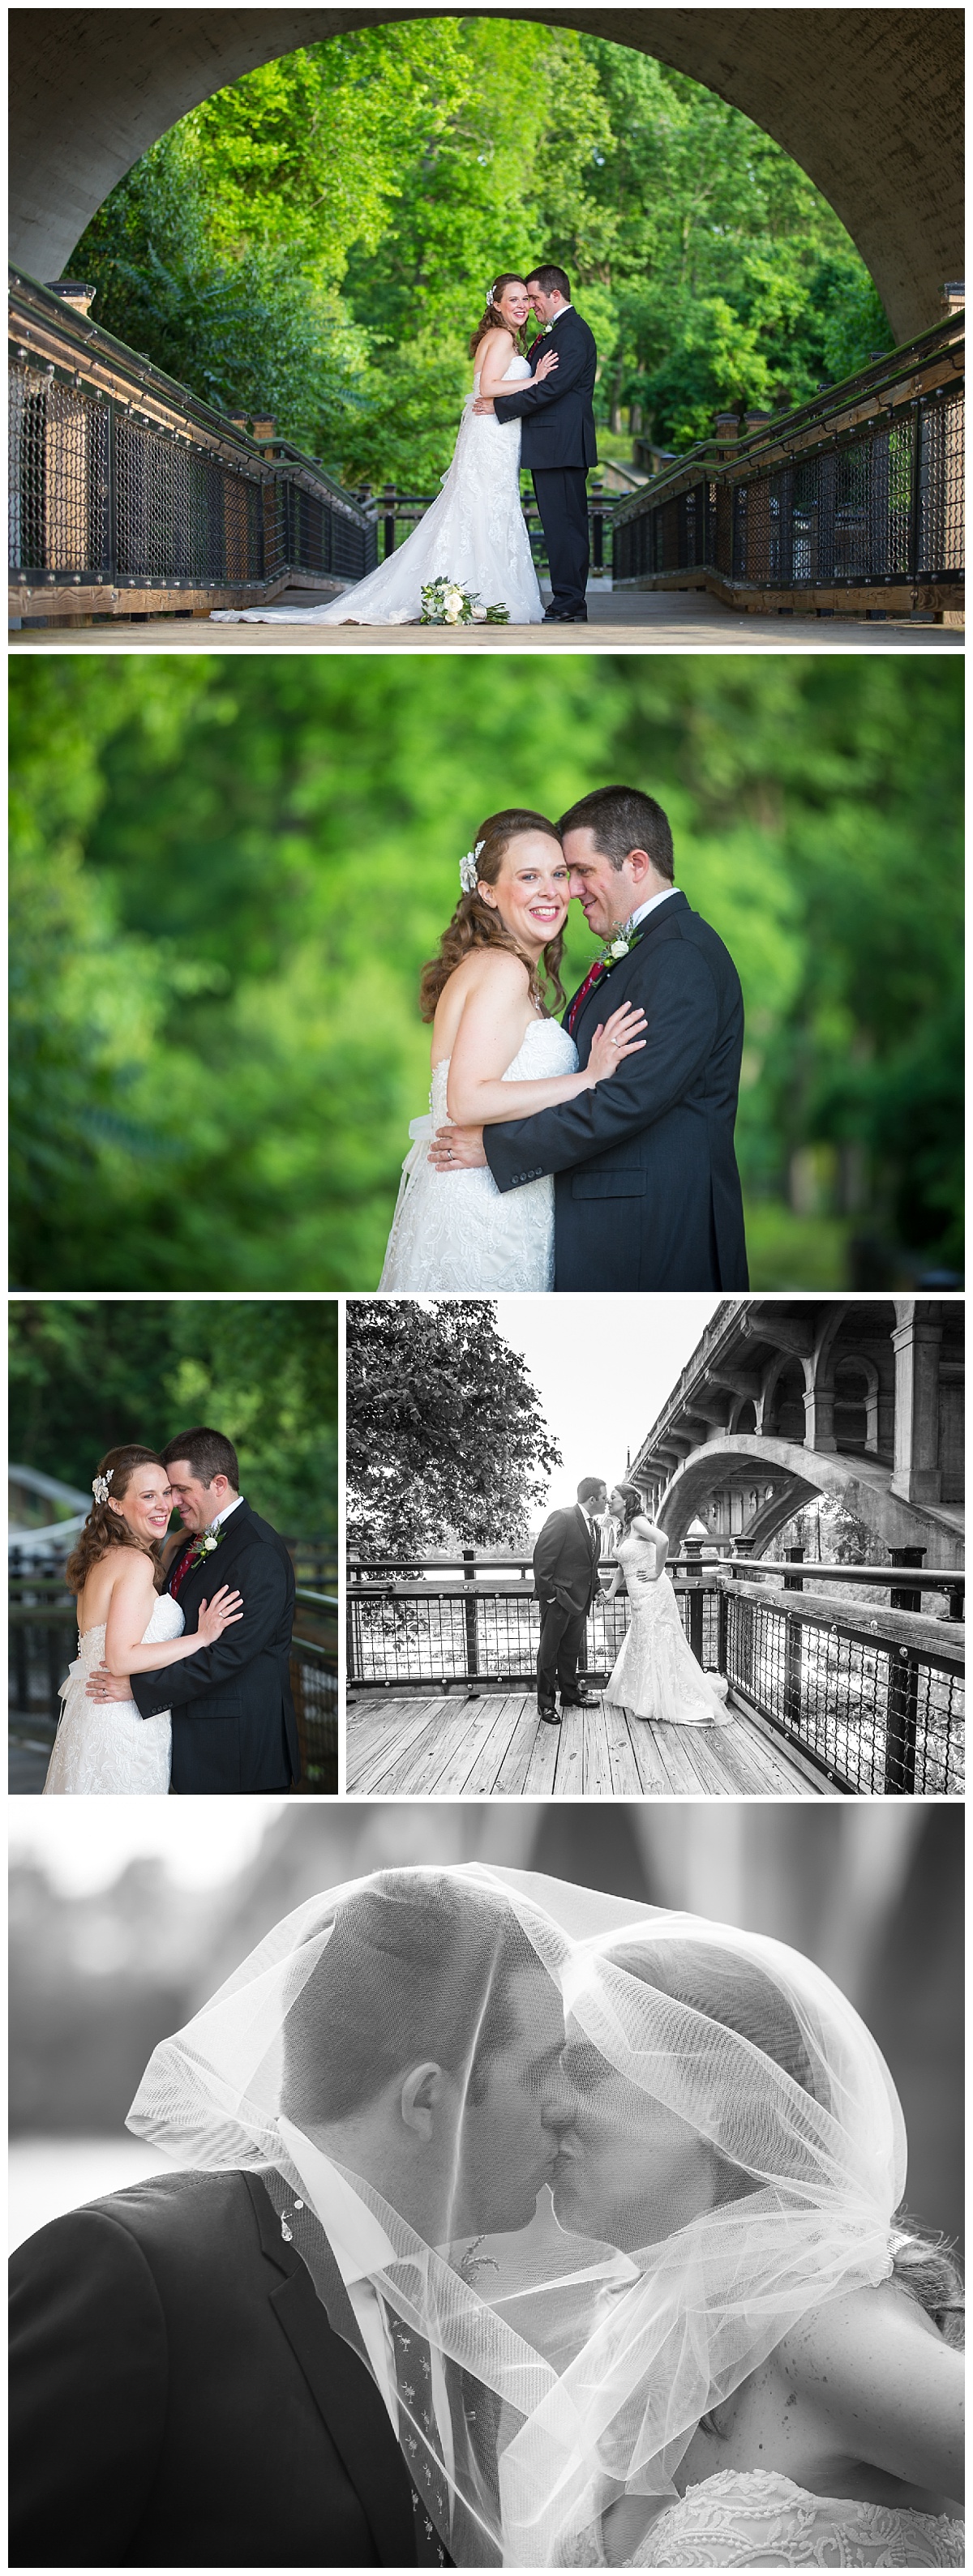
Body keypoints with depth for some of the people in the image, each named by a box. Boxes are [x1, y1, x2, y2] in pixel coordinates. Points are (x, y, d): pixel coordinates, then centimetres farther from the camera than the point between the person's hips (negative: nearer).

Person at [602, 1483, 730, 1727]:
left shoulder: (638, 1522, -13)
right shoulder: (625, 1530, 16)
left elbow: (662, 1540, -31)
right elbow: (623, 1569, 25)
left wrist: (657, 1571, -21)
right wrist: (611, 1592, 12)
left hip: (652, 1595, -10)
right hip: (640, 1599, 10)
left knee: (657, 1649, -5)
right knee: (640, 1649, 15)